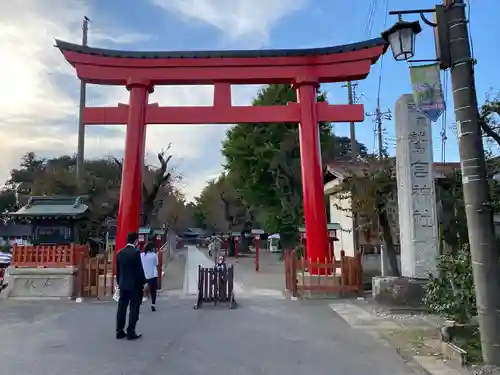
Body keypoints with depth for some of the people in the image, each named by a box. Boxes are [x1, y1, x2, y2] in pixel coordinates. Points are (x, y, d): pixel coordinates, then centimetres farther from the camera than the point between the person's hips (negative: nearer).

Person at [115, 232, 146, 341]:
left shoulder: (120, 253, 5)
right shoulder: (135, 252, -15)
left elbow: (117, 270, 11)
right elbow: (139, 270, -14)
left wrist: (119, 283, 19)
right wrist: (143, 282, -3)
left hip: (123, 284, 7)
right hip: (135, 285, -6)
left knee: (121, 308, 10)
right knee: (134, 309, 1)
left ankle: (119, 331, 16)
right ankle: (131, 333, 4)